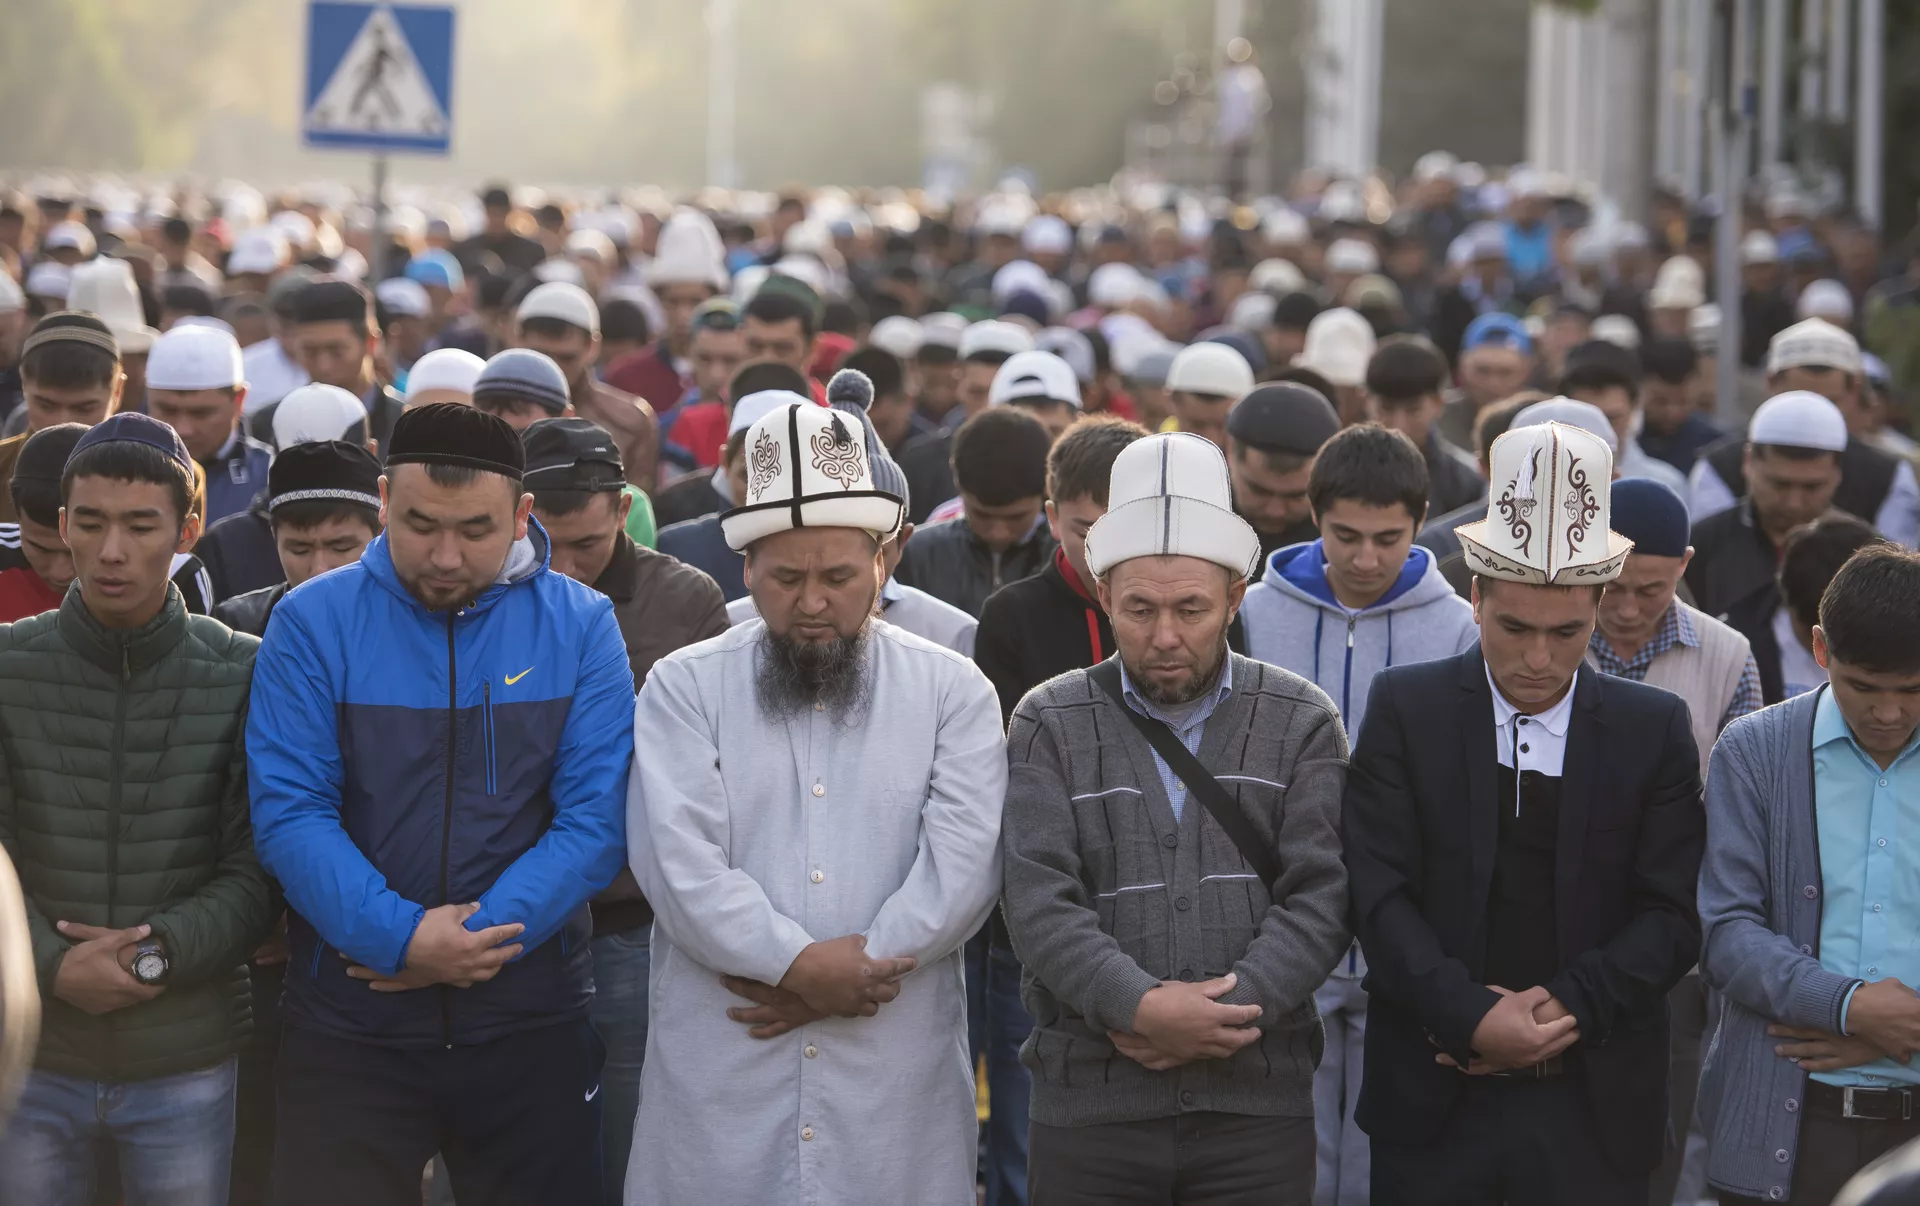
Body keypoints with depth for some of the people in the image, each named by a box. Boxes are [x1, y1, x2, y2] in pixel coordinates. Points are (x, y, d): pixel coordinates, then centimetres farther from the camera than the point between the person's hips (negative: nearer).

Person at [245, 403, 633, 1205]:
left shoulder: (580, 627, -1)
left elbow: (594, 821, -7)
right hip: (347, 1027, -1)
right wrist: (401, 938, -21)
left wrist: (478, 936, -18)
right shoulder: (313, 623, -3)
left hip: (533, 1025, 1)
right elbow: (289, 815, -10)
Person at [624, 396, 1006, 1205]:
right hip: (719, 1076, 0)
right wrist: (800, 964, -16)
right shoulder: (684, 690, 5)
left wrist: (846, 976, -13)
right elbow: (678, 861, -7)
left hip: (897, 1077, 1)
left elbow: (963, 860, -5)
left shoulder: (952, 692, 7)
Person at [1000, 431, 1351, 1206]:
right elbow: (1039, 901, -5)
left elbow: (1319, 896, -3)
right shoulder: (1050, 725, 6)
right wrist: (1140, 1007, -18)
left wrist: (1222, 1012, -15)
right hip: (1088, 1105, 0)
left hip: (1259, 1105, 0)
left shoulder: (1302, 723, 7)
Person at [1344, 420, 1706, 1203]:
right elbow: (1381, 895, -6)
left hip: (1595, 1109, 1)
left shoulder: (1654, 729, 4)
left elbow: (1671, 917, 0)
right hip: (1434, 1104, -1)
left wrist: (1566, 1007, -14)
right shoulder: (1405, 710, 2)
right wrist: (1472, 1018, -18)